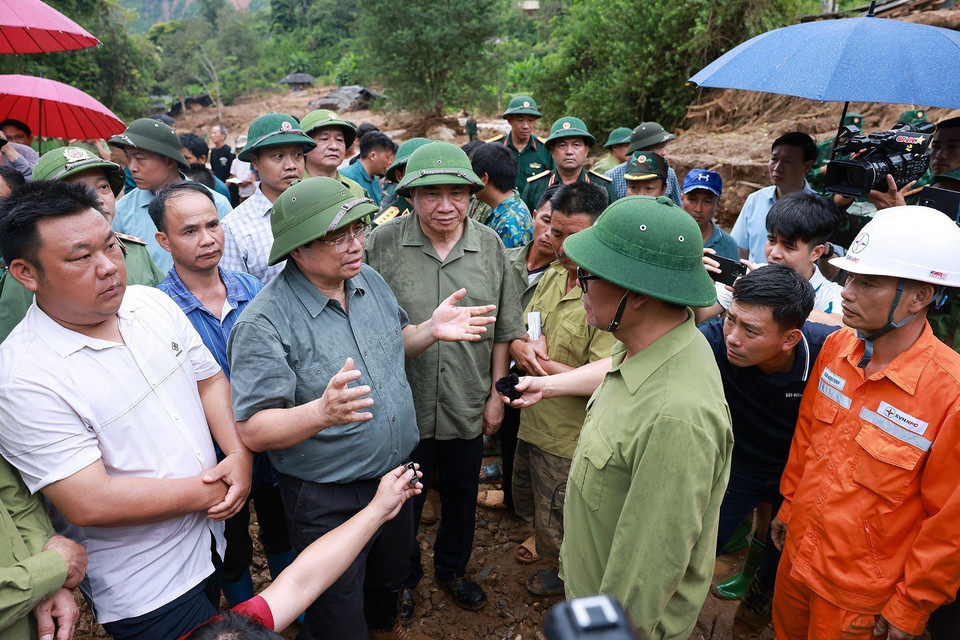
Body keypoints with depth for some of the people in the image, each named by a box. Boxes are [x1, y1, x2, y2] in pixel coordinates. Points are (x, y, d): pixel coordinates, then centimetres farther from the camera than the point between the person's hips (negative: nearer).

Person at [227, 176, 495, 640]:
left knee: (388, 584, 31)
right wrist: (322, 412, -43)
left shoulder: (370, 280, -3)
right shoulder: (264, 323, -24)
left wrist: (431, 329, -8)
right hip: (327, 503, -6)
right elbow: (254, 430, -25)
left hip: (396, 476, 7)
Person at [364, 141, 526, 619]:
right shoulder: (383, 244, -11)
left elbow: (504, 330, 2)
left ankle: (452, 567, 50)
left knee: (461, 497, 22)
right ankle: (403, 576, 46)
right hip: (403, 406, -2)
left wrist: (497, 392, 2)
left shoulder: (489, 245, -4)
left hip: (468, 406, 3)